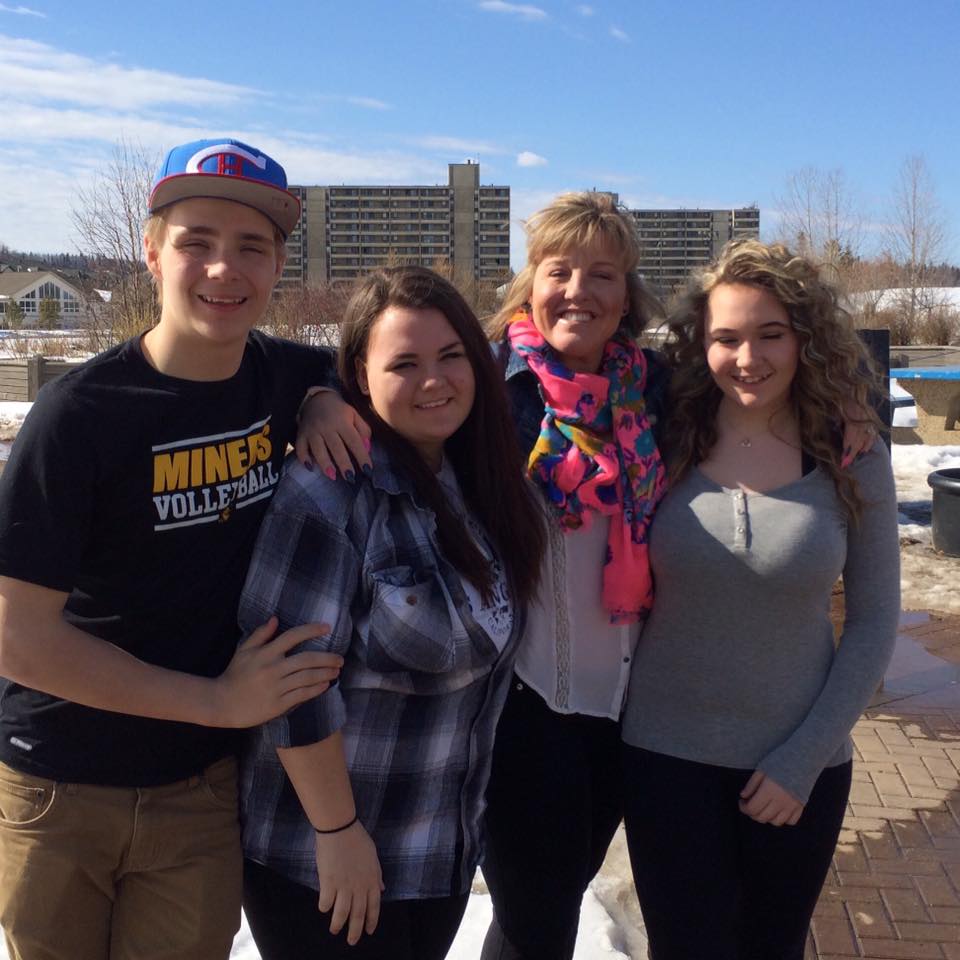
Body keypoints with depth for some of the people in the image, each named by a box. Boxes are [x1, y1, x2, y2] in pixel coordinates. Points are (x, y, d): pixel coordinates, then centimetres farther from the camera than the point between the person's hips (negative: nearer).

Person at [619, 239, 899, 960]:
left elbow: (874, 620, -3)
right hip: (667, 753, 0)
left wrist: (805, 760, -6)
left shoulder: (853, 461, -7)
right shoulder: (662, 444, -8)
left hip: (799, 765, 1)